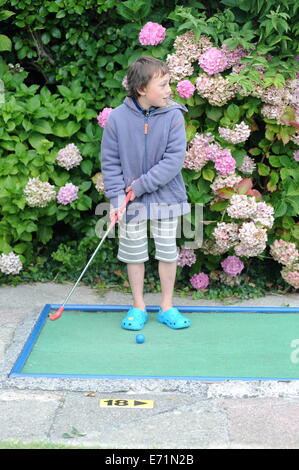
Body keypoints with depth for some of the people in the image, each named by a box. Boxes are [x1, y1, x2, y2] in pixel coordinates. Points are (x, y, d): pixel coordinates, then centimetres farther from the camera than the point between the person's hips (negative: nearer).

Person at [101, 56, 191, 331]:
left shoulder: (173, 116, -12)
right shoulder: (118, 117, -11)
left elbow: (174, 160, -15)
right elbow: (110, 161, -4)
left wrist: (141, 185, -17)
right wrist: (117, 197, -12)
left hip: (165, 197, 0)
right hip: (131, 200, 0)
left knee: (167, 252, 9)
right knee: (134, 254, 10)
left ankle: (167, 307, 26)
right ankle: (138, 307, 27)